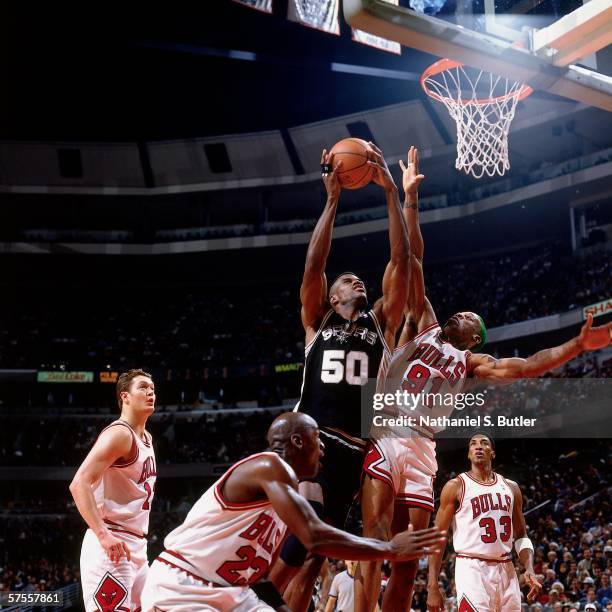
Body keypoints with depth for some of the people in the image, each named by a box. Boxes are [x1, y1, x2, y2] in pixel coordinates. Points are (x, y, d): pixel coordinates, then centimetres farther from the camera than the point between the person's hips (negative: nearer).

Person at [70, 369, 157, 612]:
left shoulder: (146, 438, 17)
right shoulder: (119, 433, -13)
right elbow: (79, 484, -23)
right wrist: (103, 534, -31)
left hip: (136, 546, 10)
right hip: (111, 545, -10)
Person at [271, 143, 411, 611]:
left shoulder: (382, 323, 18)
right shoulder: (317, 321, 14)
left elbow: (401, 261, 7)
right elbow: (314, 264, -1)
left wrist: (391, 192, 1)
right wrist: (332, 198, -4)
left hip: (352, 451, 2)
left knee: (310, 562, 6)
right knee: (282, 557, -13)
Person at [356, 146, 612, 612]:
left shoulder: (472, 363, 23)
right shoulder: (422, 325, 18)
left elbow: (525, 367, 10)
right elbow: (412, 260, 13)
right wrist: (409, 198, 9)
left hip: (421, 449, 4)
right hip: (385, 436, -4)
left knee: (408, 559, 4)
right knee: (375, 543, -17)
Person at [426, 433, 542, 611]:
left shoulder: (511, 487, 13)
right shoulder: (455, 486, -1)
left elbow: (521, 536, 18)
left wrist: (529, 569, -1)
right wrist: (433, 586, -9)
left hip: (506, 570, 5)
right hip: (472, 569, -5)